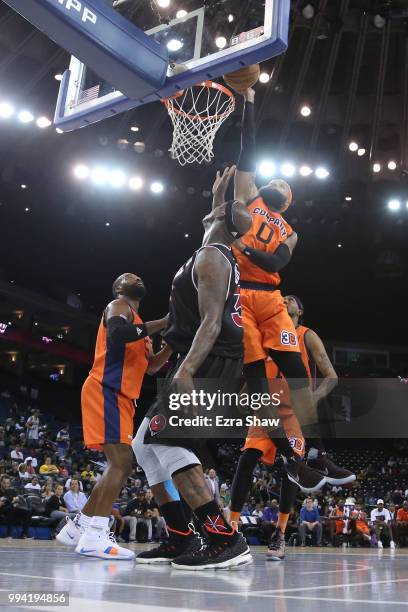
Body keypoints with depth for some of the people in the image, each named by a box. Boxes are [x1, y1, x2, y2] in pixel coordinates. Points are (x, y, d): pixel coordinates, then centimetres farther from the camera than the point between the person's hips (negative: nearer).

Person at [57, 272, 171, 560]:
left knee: (121, 465, 11)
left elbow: (151, 366, 25)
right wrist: (162, 323, -18)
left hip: (121, 396, 10)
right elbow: (117, 333, -24)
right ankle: (95, 536, -22)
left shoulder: (137, 323, 28)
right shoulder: (119, 306, 0)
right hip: (106, 391, -10)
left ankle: (77, 526, 18)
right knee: (121, 462, -20)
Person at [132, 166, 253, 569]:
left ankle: (225, 540, -21)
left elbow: (212, 323, -22)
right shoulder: (223, 256, 18)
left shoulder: (210, 258, -10)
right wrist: (218, 195, 46)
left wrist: (186, 370, -33)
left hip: (207, 363, -10)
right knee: (144, 444, 10)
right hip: (205, 365, 10)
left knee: (167, 442, -21)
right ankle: (180, 539, 12)